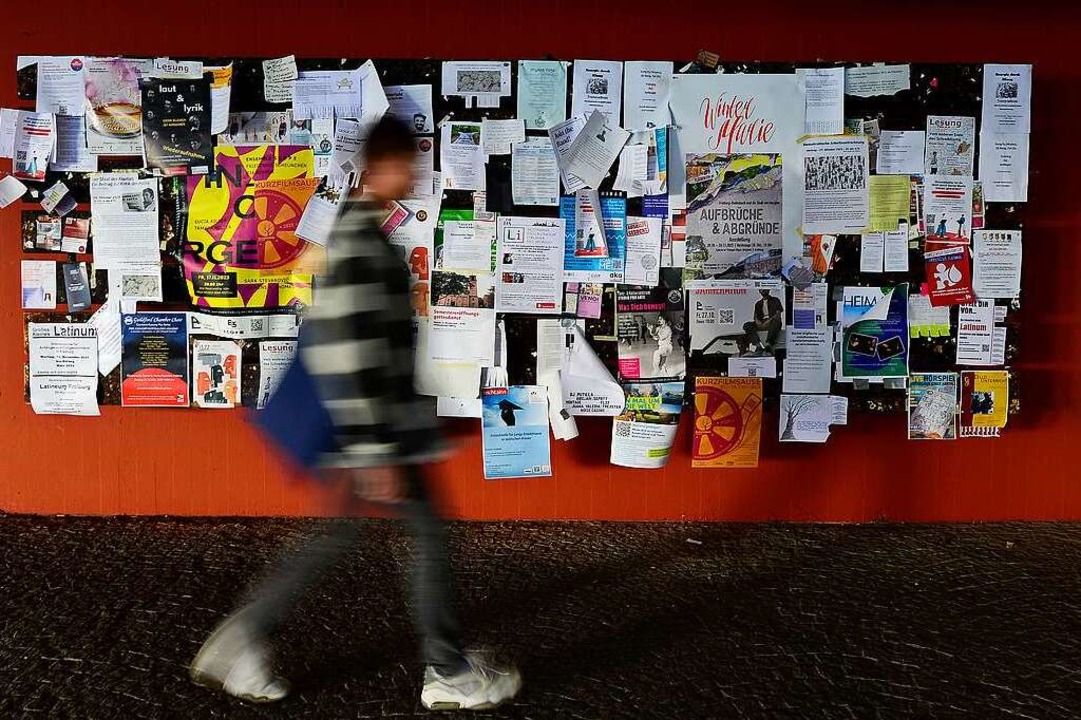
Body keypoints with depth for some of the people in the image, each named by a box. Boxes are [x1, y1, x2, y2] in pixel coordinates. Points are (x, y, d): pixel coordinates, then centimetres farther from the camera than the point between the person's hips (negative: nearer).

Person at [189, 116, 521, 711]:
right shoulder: (358, 241, -19)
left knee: (338, 537, 17)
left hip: (378, 428, 10)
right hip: (376, 432, -10)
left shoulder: (356, 230, 13)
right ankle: (449, 674, 19)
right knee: (430, 533, 4)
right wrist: (375, 451, -23)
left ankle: (241, 640, 25)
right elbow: (349, 353, -25)